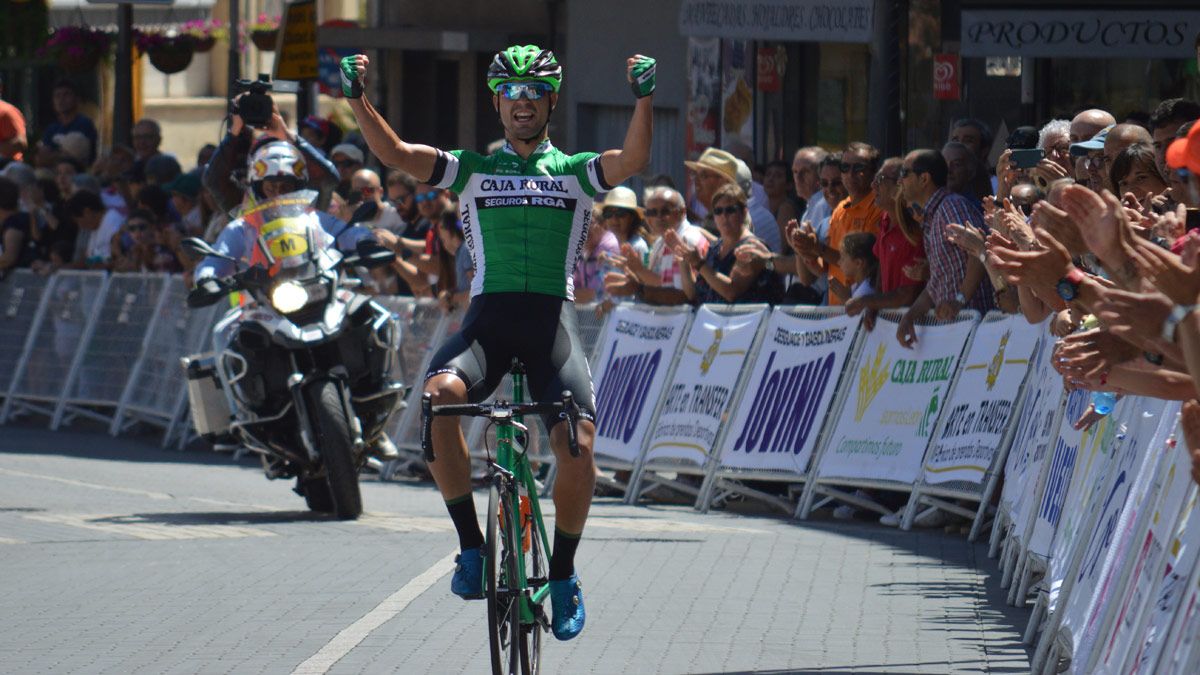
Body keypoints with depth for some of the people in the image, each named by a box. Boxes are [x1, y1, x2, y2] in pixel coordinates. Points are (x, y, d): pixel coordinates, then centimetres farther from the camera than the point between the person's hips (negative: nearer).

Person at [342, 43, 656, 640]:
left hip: (553, 320, 0)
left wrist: (644, 96, -22)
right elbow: (394, 153, 3)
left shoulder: (576, 172, 13)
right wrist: (356, 98, -11)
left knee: (577, 446, -19)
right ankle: (471, 546, -19)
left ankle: (563, 574, 5)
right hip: (488, 317, 0)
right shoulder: (472, 170, 15)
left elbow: (634, 159, -7)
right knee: (438, 396, -31)